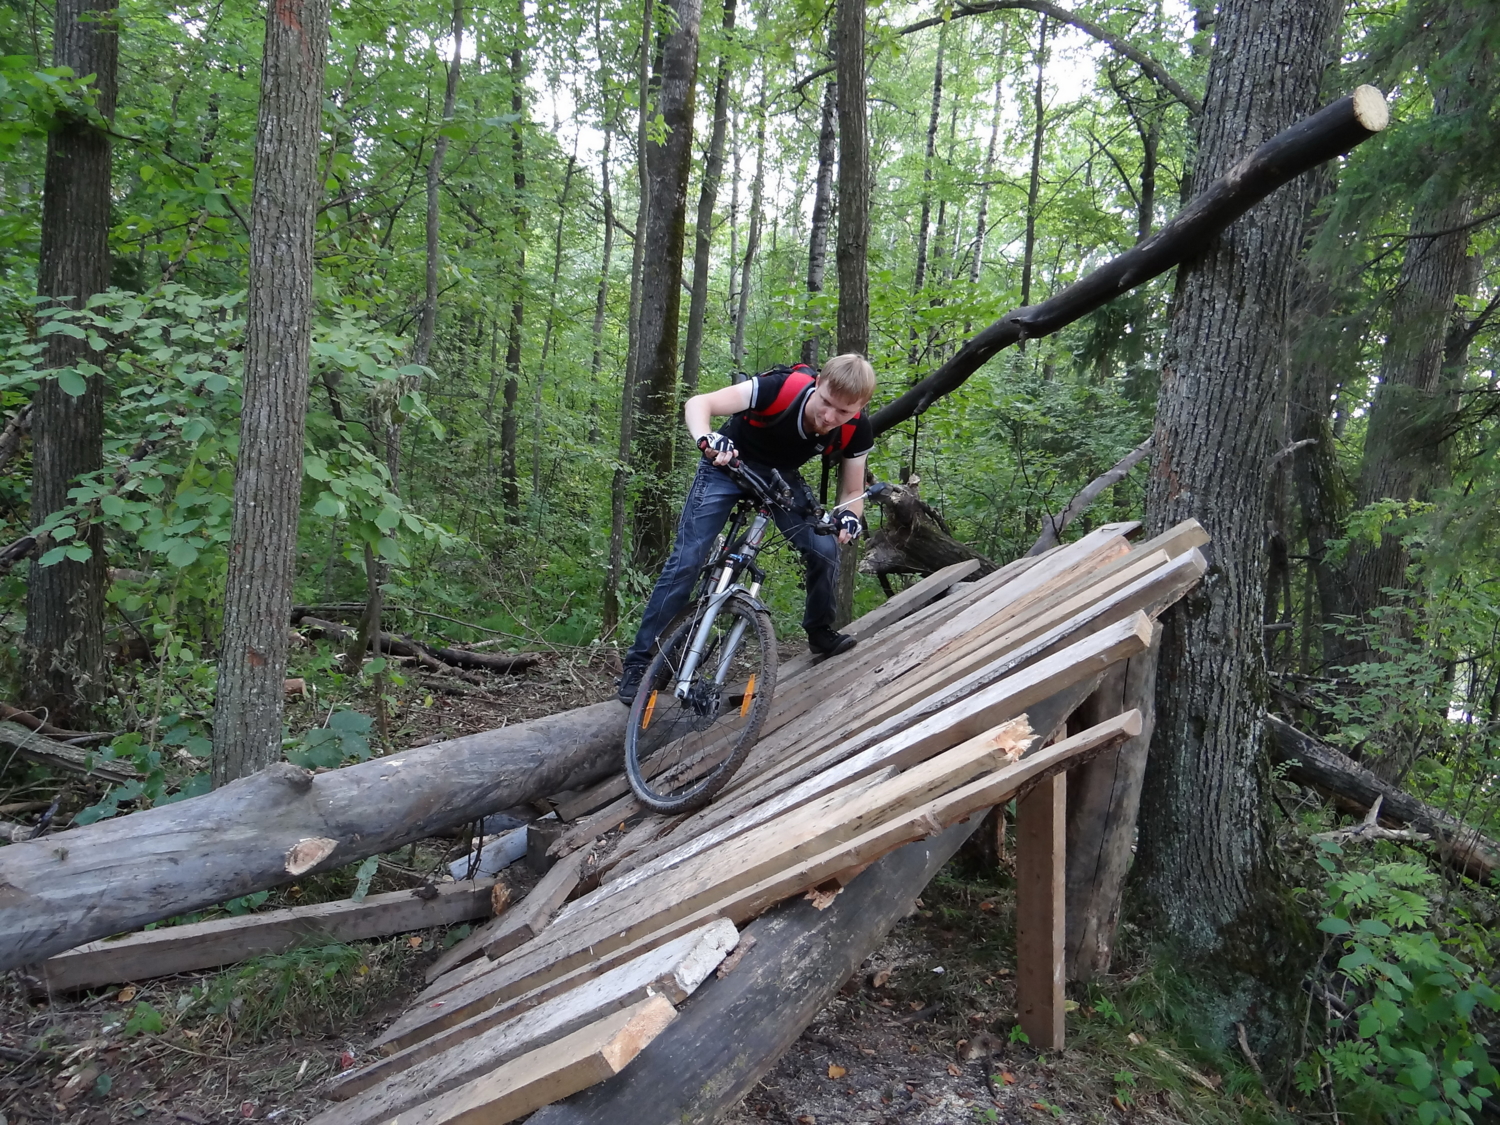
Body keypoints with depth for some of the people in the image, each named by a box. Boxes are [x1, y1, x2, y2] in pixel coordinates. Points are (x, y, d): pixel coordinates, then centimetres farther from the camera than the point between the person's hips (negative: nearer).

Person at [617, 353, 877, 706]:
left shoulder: (856, 431, -22)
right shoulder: (782, 388, -35)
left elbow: (853, 492, -9)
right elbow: (697, 403, -35)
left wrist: (849, 515, -33)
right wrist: (706, 439, -57)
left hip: (782, 476, 4)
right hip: (728, 465, -4)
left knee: (825, 550, -12)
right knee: (686, 561, -13)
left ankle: (820, 631, 16)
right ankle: (640, 661, -5)